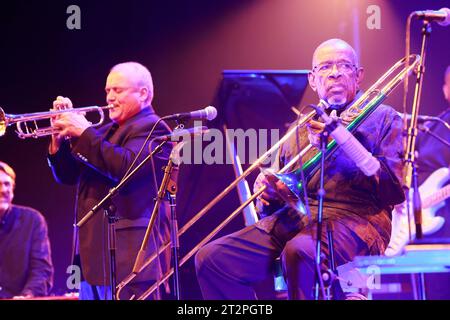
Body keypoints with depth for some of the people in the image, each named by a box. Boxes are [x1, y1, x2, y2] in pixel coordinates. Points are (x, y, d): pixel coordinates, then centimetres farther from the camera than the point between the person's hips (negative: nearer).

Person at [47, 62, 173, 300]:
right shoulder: (107, 131, 22)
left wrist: (85, 133, -17)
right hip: (95, 249, 9)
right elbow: (68, 175, 21)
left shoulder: (152, 128, -5)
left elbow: (125, 166, -23)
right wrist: (60, 137, 5)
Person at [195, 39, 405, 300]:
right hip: (295, 218, 6)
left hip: (355, 218, -6)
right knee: (212, 258, -15)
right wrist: (270, 193, -2)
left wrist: (339, 145, -12)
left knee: (300, 251, -39)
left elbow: (395, 191, -4)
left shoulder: (384, 119, 11)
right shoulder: (301, 129, 26)